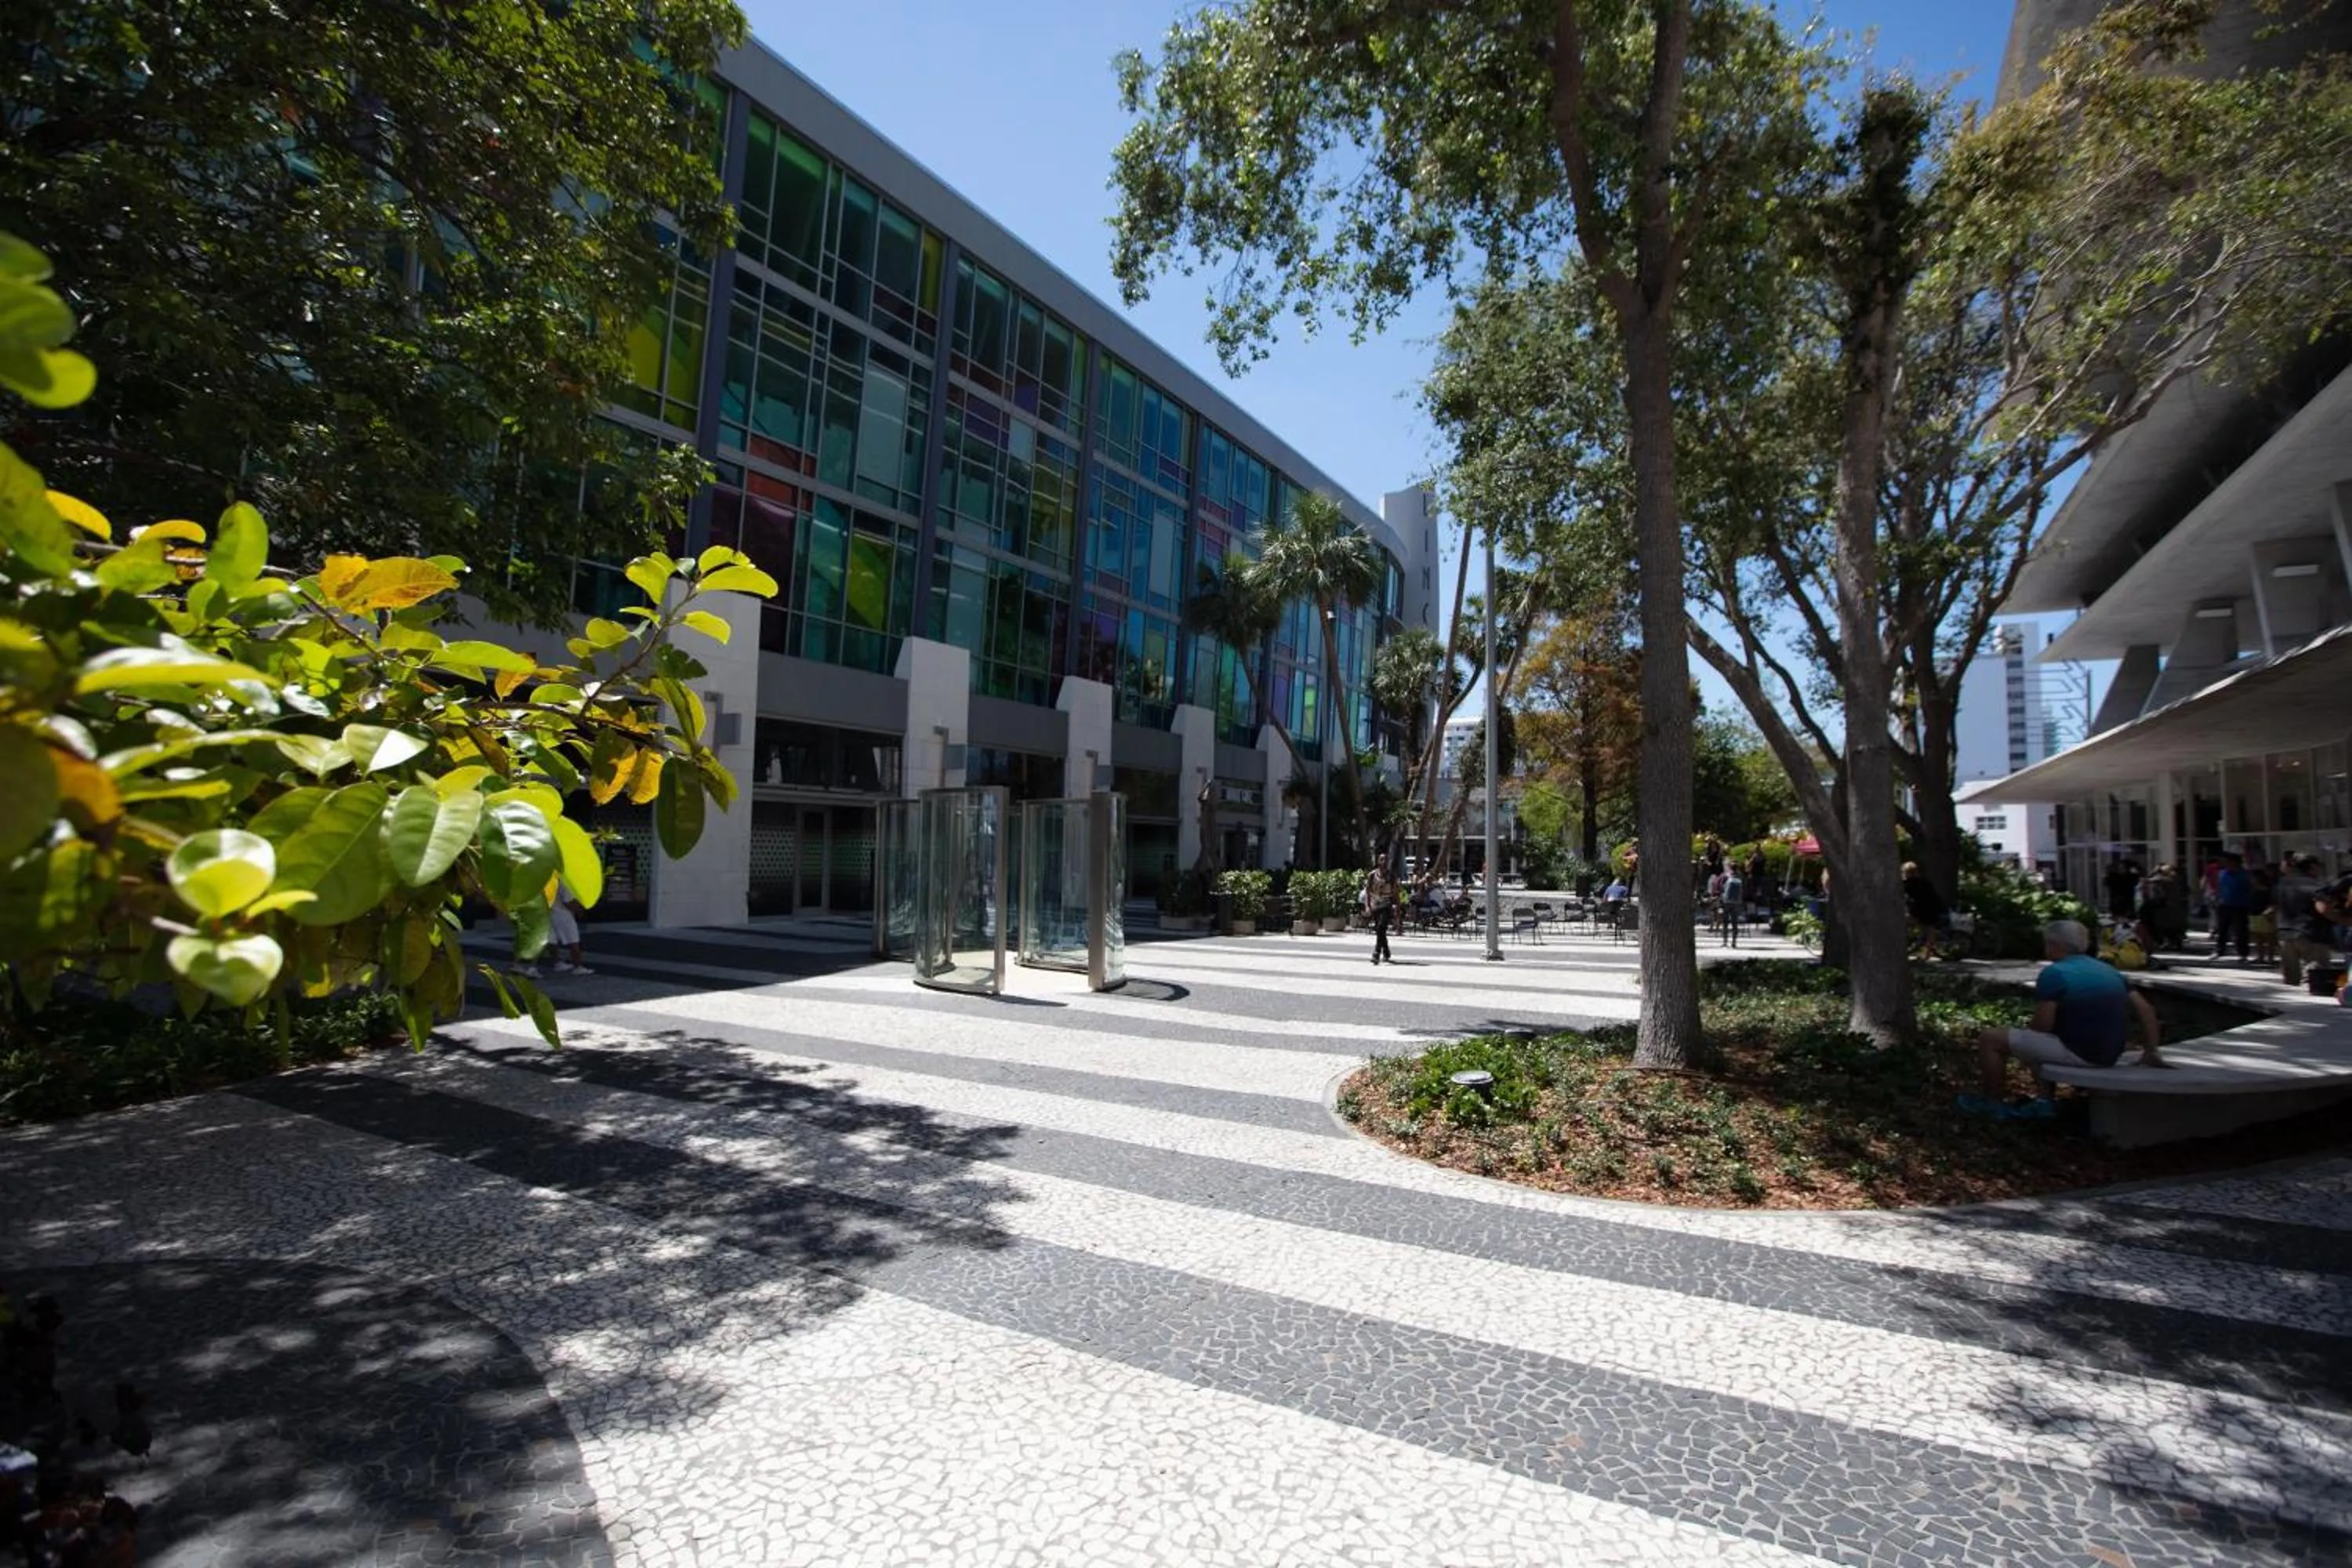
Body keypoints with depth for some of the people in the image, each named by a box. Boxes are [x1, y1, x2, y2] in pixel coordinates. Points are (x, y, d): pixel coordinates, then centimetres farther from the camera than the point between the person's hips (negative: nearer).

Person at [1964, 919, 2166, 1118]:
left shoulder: (2054, 973, -15)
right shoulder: (2109, 971, 12)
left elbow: (2043, 1025, -16)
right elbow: (2146, 1010, 11)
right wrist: (2150, 1052, 16)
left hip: (2075, 1053, -9)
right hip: (2108, 1055, 9)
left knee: (1990, 1038, 0)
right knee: (2036, 1038, 33)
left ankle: (1991, 1103, 9)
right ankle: (2045, 1100, 24)